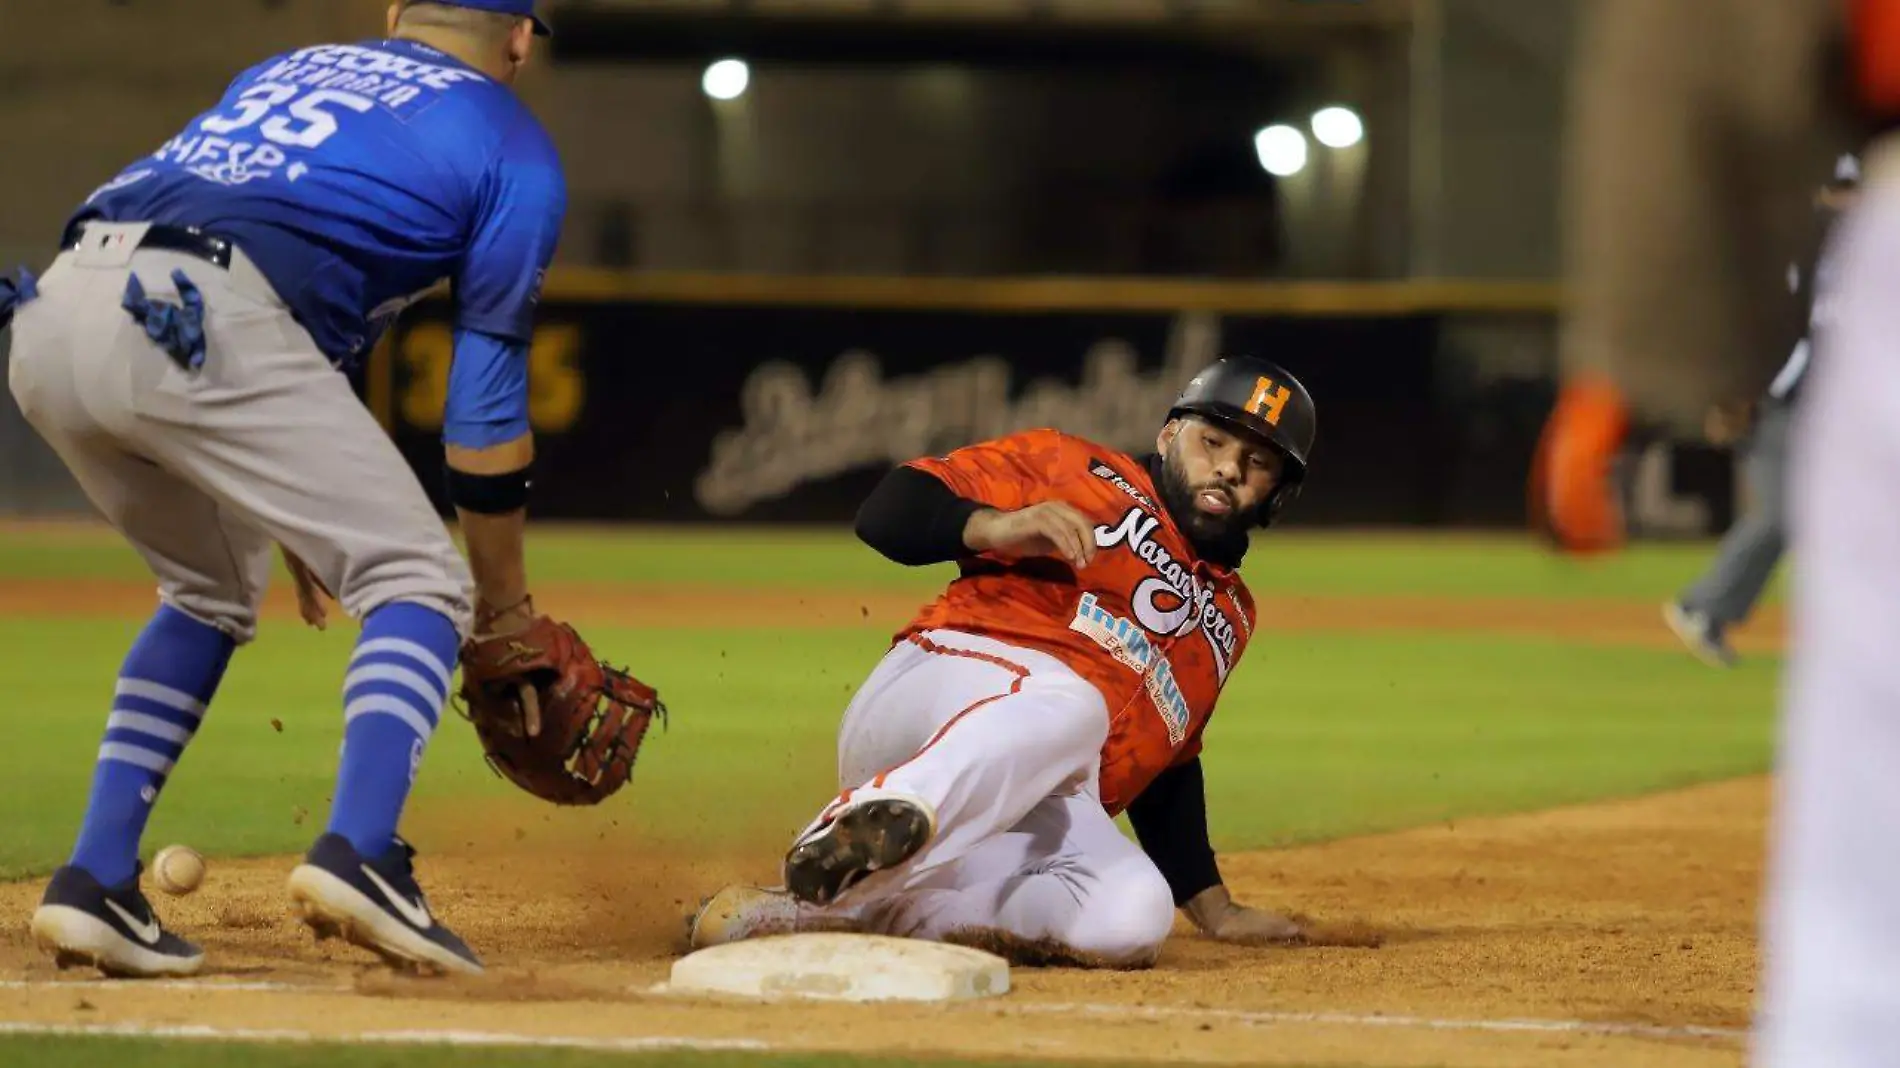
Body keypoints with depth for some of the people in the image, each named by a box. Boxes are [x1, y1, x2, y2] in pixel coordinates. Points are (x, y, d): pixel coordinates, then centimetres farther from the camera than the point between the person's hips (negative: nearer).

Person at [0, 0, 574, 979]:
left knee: (211, 592, 28)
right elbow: (485, 405, 14)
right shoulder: (512, 150, 18)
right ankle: (358, 853, -20)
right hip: (200, 326, -7)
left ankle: (95, 880, 16)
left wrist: (294, 512, 42)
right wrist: (506, 607, 23)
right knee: (416, 584, 3)